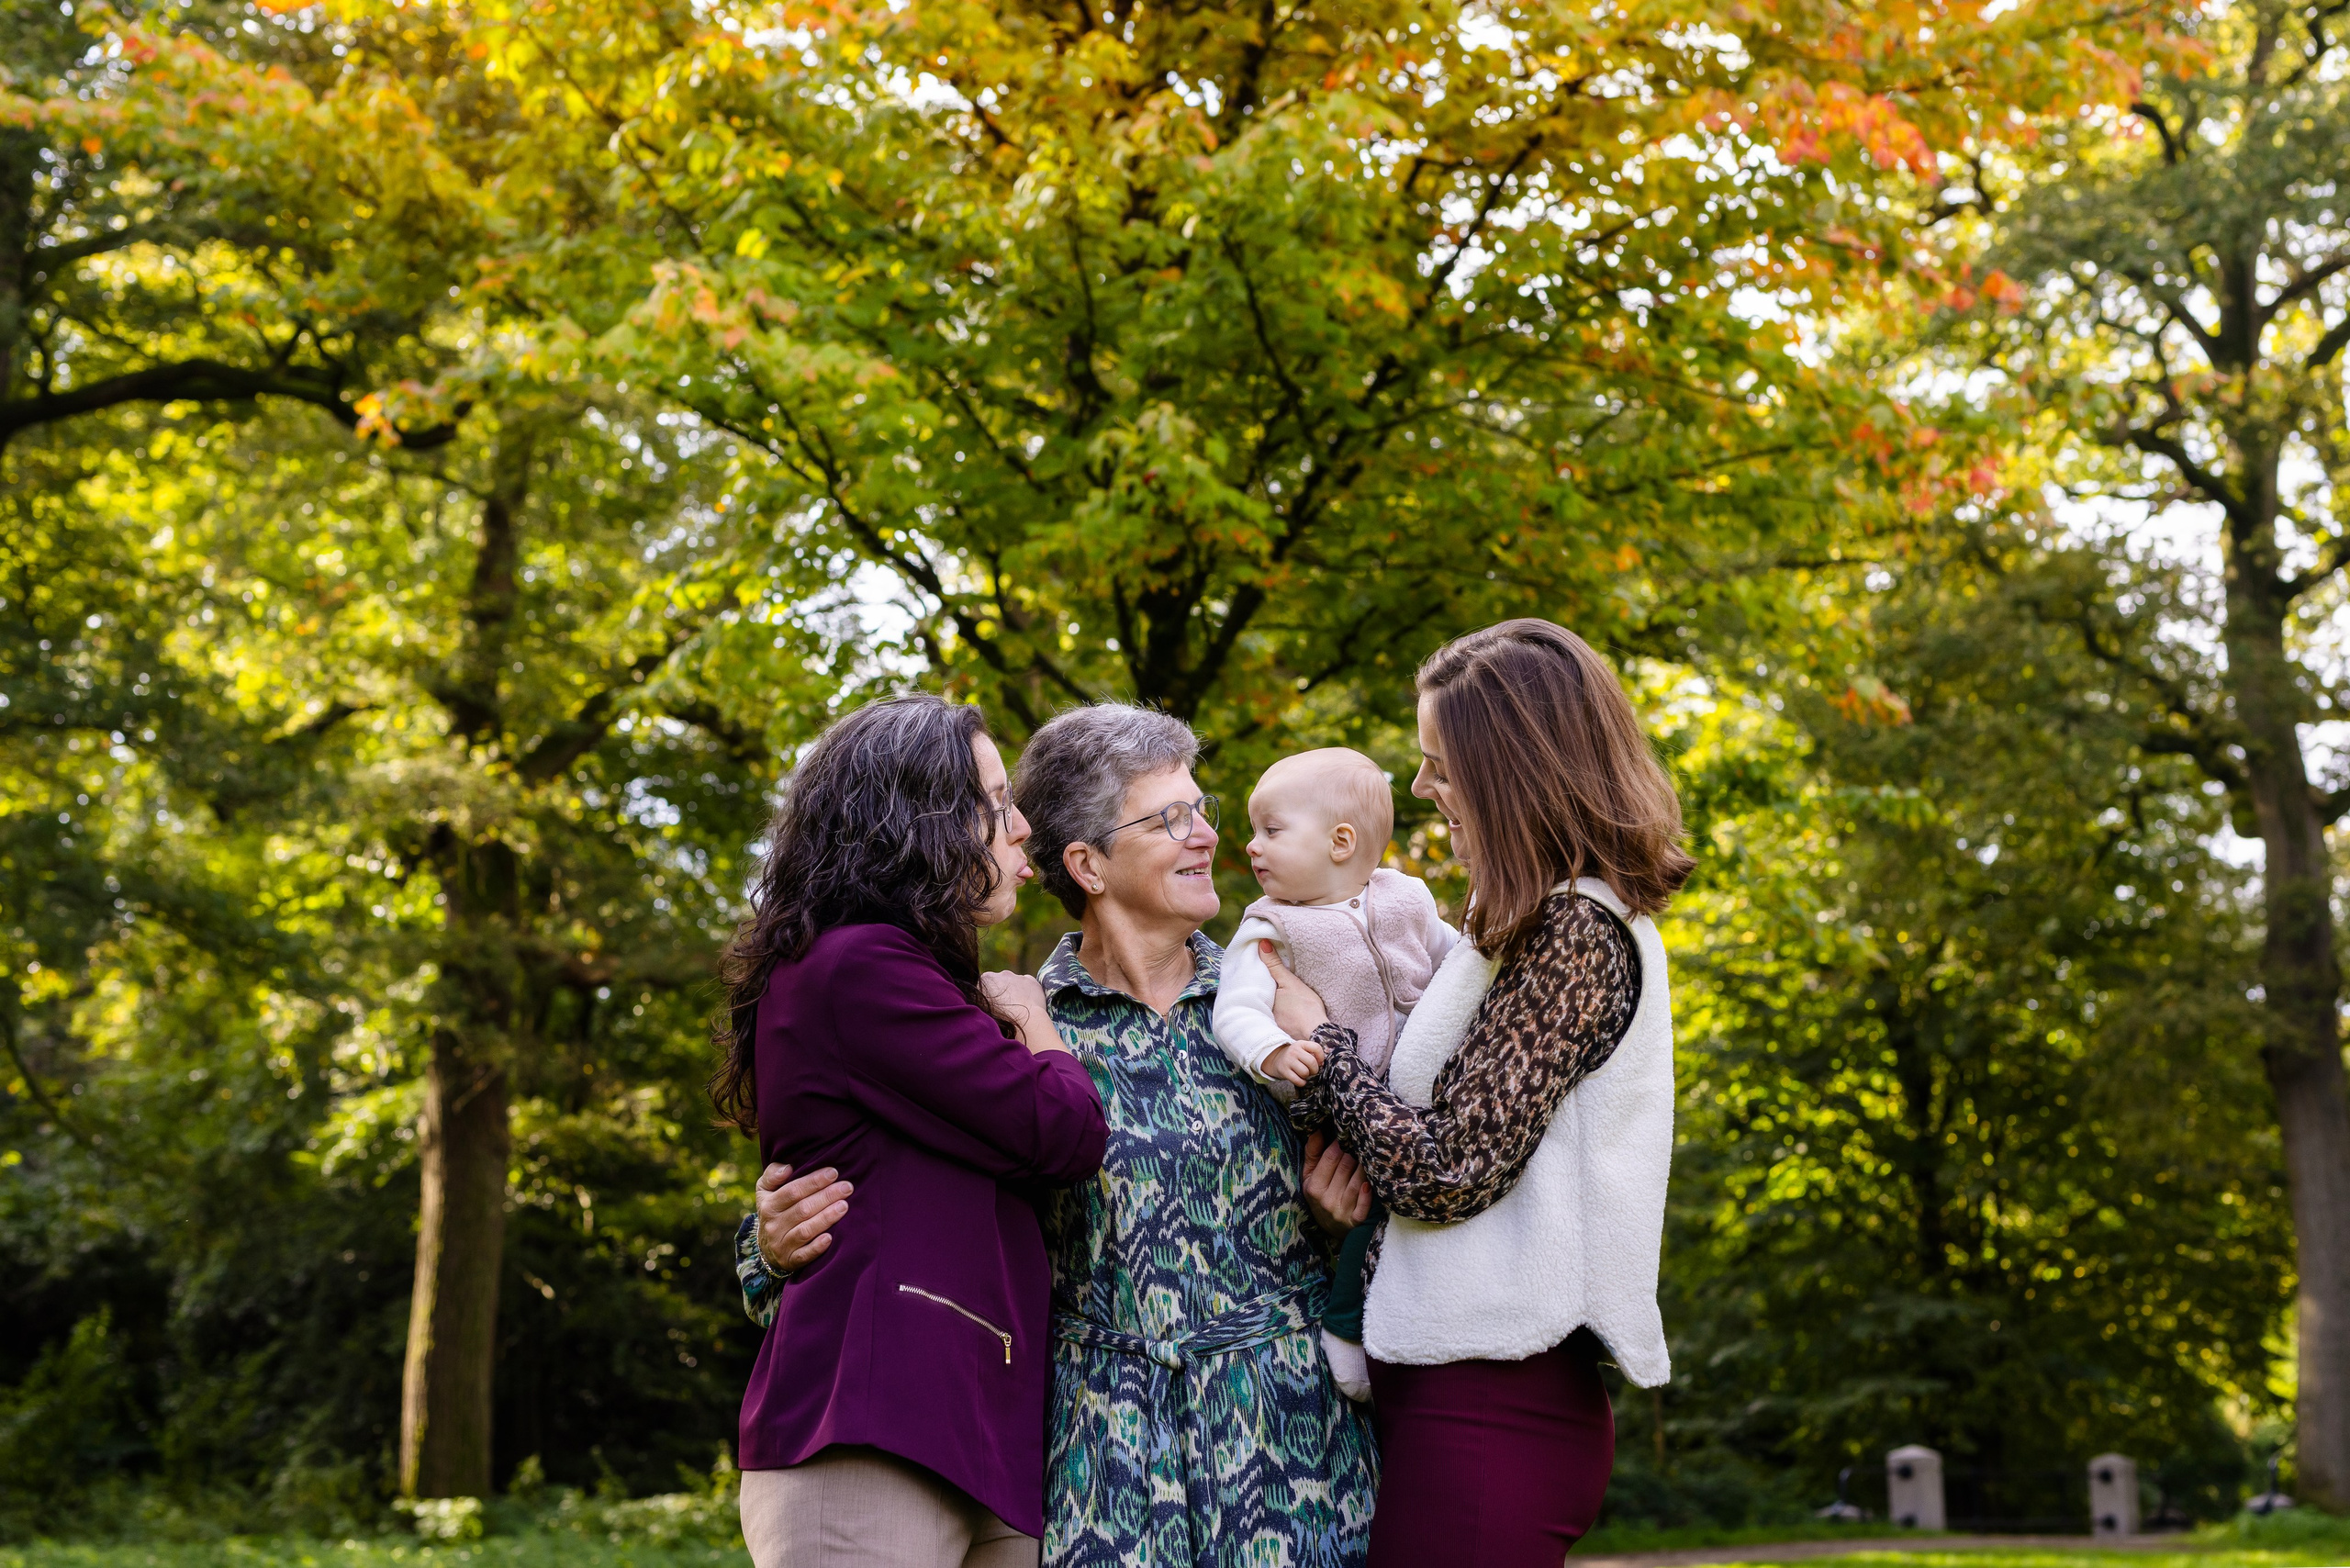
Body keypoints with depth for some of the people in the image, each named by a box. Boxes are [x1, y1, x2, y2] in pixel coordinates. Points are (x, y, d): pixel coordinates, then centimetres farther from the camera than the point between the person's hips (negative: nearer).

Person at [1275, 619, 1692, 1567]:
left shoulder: (1573, 932, -13)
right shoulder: (1573, 920, 17)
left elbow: (1444, 1172, -17)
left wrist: (1321, 1041, -5)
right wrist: (1343, 1133, 1)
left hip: (1484, 1408, -9)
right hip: (1481, 1391, 9)